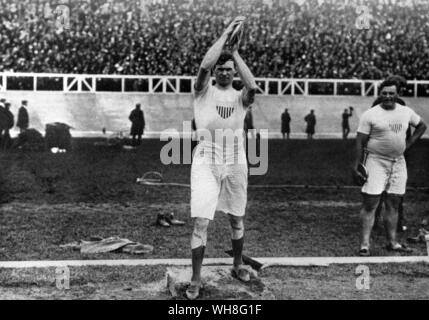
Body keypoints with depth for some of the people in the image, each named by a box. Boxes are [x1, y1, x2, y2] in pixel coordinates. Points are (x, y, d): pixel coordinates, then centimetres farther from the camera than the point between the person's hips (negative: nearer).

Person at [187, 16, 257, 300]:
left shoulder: (240, 97, 5)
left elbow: (252, 86, -19)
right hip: (206, 162, -3)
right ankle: (196, 280, 1)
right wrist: (226, 34, -13)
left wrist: (235, 52, -11)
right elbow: (204, 65, -19)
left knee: (237, 220, 15)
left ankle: (238, 265, 36)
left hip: (236, 162, 3)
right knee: (201, 222, -8)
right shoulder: (204, 92, 1)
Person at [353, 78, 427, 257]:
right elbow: (360, 141, -8)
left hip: (398, 162, 5)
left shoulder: (406, 112, 6)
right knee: (370, 203, -7)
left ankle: (392, 242, 20)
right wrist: (357, 165, -13)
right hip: (376, 161, -5)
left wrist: (408, 144, 10)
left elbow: (422, 126, 22)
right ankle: (364, 245, -3)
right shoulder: (370, 115, -8)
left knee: (393, 204, 10)